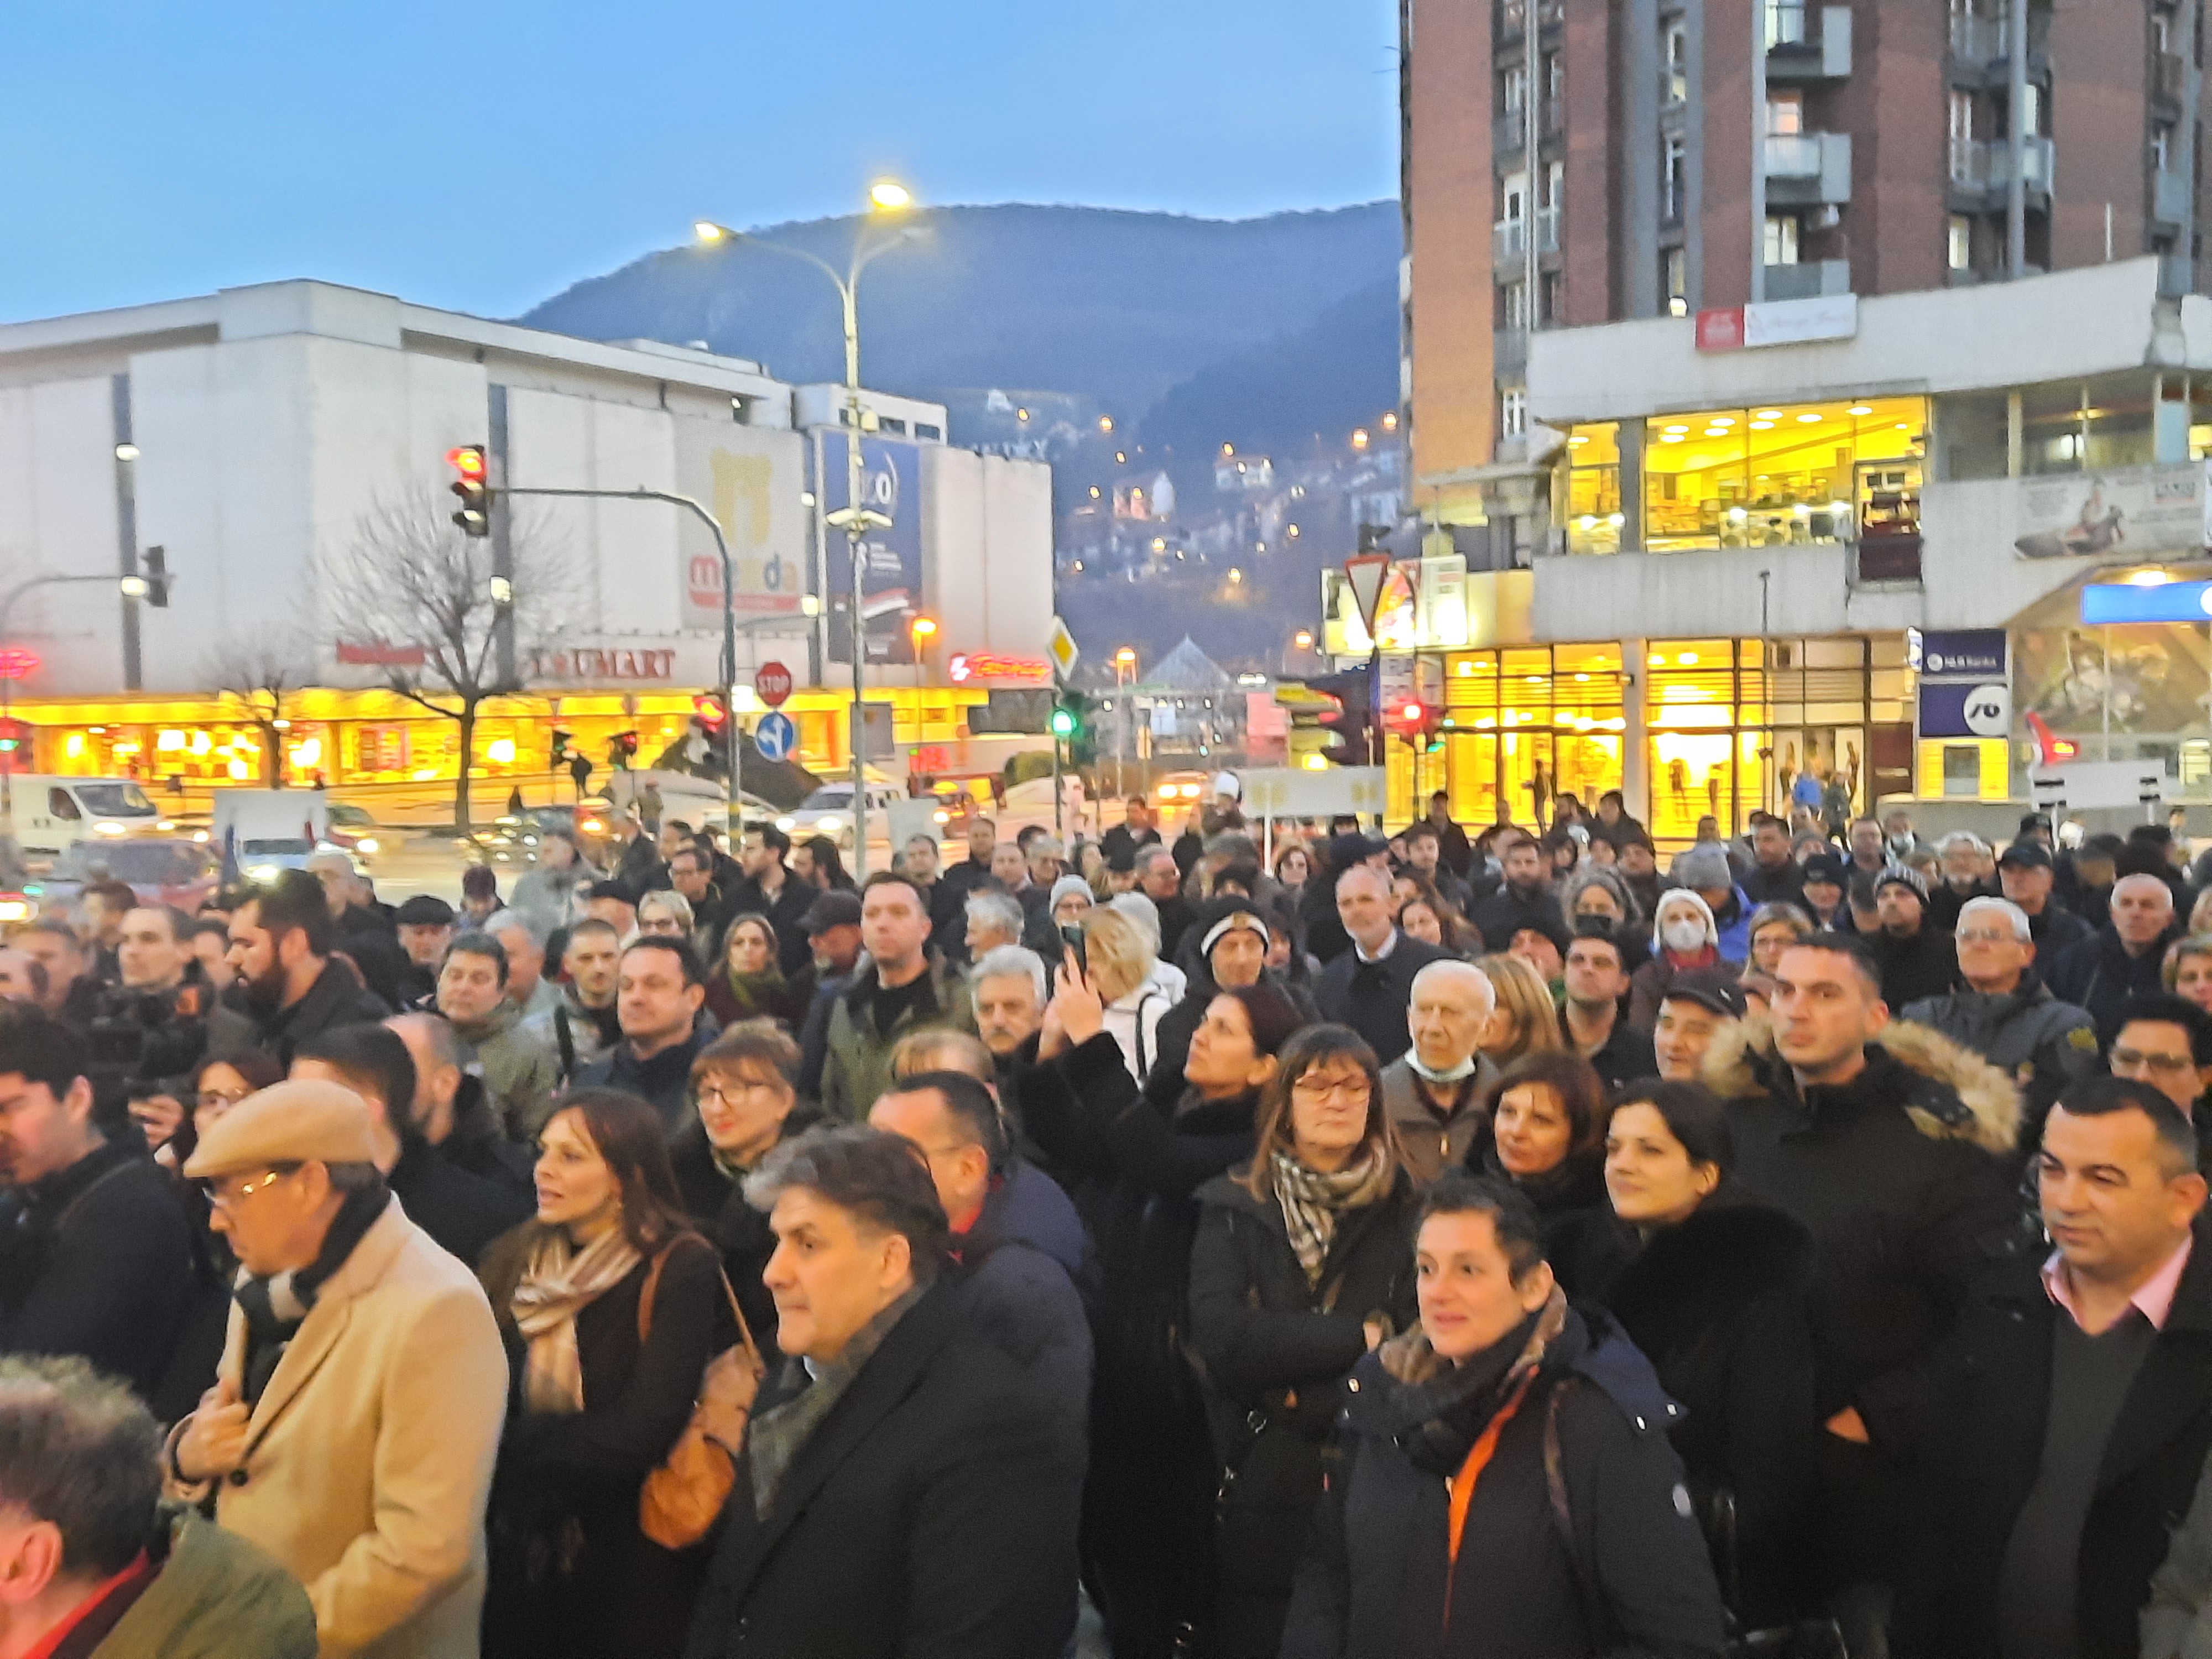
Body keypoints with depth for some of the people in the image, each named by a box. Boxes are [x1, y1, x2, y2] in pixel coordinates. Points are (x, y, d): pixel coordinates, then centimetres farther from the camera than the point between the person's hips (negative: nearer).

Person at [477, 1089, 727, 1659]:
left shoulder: (681, 1268, -14)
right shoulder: (513, 1259, 4)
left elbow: (640, 1433, -20)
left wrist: (514, 1449, -13)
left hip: (625, 1559, -5)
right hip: (515, 1546, 5)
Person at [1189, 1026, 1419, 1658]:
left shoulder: (1411, 1210, 0)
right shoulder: (1234, 1206, 0)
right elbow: (1221, 1337, -14)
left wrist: (1304, 1396, -12)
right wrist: (1360, 1336, -14)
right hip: (1260, 1491, 0)